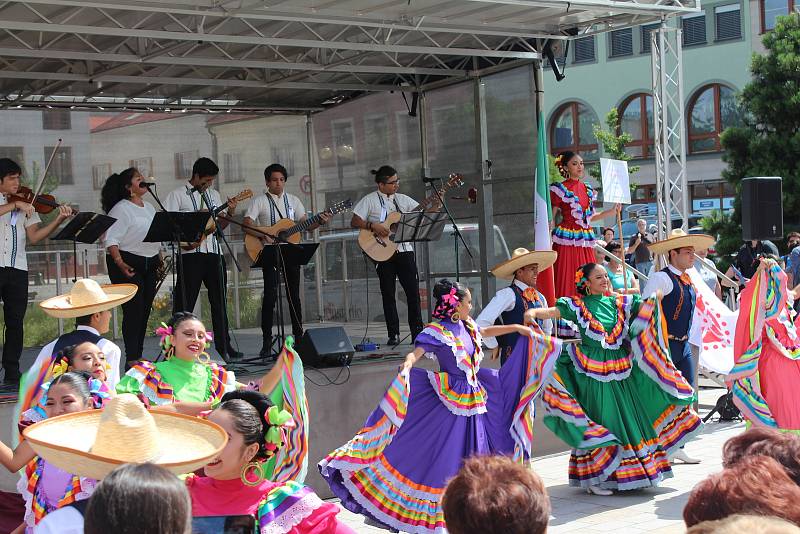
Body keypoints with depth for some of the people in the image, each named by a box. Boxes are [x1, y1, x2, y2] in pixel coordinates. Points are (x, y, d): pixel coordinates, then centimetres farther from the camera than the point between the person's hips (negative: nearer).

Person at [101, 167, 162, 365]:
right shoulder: (121, 209, -9)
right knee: (133, 310, -10)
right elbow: (110, 240, -17)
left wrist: (160, 261, 17)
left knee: (145, 311, 7)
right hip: (128, 265, -8)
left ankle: (138, 357, 14)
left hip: (149, 265, 8)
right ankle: (131, 359, -8)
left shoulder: (149, 208, 17)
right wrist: (120, 263, -27)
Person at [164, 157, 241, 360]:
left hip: (214, 252, 6)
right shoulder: (178, 195, 0)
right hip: (190, 252, -6)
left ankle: (223, 344, 18)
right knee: (184, 302, -5)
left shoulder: (214, 195, 18)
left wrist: (229, 214, 0)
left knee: (219, 300, 10)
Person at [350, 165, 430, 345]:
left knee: (413, 290, -3)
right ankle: (393, 334, 8)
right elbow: (354, 222, -5)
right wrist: (373, 226, -18)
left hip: (404, 249, 3)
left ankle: (417, 332, 3)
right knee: (388, 293, 2)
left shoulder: (403, 199, 13)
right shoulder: (370, 200, 1)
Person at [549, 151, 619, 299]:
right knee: (567, 282, -10)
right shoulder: (560, 189, -1)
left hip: (585, 242, 6)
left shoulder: (588, 189, 16)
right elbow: (551, 219, -3)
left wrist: (611, 212, 13)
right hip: (567, 241, -6)